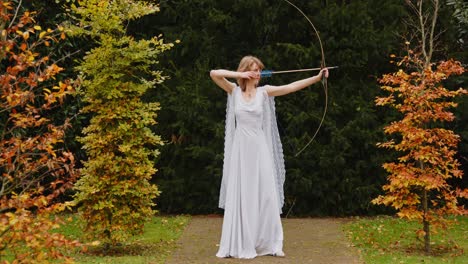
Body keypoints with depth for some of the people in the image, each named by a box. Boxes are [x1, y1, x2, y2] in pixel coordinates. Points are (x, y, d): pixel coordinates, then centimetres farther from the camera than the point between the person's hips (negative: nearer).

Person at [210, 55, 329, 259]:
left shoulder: (264, 91, 3)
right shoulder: (234, 91, 2)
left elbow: (291, 87, -8)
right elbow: (214, 74, -9)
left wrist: (317, 77, -17)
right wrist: (239, 74, -10)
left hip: (259, 148, 1)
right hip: (241, 148, -1)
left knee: (265, 194, 1)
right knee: (241, 195, 1)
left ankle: (268, 243, 9)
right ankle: (241, 245, 7)